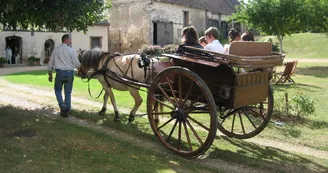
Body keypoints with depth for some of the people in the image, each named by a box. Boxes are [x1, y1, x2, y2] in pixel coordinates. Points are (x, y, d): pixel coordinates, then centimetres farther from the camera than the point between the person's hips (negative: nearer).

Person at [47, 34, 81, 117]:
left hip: (60, 72, 1)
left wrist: (50, 74, 18)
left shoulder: (56, 49, 4)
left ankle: (62, 105, -1)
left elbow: (50, 62, 9)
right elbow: (76, 63, -8)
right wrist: (80, 66, 16)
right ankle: (66, 111, 13)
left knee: (58, 90, 19)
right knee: (68, 92, 10)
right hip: (70, 73, -1)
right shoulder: (71, 50, -6)